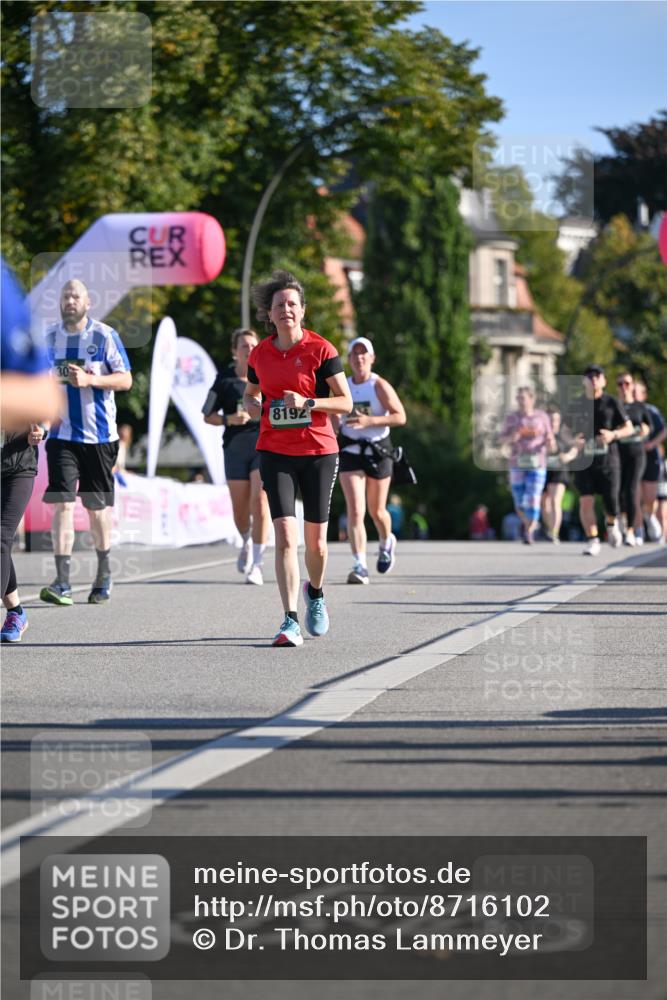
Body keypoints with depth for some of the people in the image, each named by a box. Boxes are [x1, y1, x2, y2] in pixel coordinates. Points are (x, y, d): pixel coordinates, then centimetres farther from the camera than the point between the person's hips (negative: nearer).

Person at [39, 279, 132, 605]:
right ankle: (62, 581, -14)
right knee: (62, 503, -10)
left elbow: (125, 380, -5)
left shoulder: (105, 335, -4)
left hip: (99, 434, -2)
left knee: (97, 505, 8)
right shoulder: (49, 336, 6)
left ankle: (103, 573, 26)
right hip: (62, 434, 2)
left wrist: (90, 379, -18)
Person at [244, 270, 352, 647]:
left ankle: (315, 593, 39)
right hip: (276, 453, 1)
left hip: (319, 451, -1)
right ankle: (291, 622, -15)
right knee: (285, 535, -14)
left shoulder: (321, 349, -5)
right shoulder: (260, 353, 5)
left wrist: (307, 402, -20)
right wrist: (256, 407, 1)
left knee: (315, 541, 6)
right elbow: (251, 394, 24)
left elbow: (346, 402, -5)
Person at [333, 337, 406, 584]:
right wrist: (337, 428, 2)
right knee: (355, 511, -13)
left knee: (376, 510, 11)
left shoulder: (380, 386, -8)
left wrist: (369, 421, -25)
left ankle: (386, 543, 45)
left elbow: (400, 417, -14)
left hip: (378, 450, -2)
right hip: (350, 451, 2)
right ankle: (359, 566, -17)